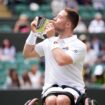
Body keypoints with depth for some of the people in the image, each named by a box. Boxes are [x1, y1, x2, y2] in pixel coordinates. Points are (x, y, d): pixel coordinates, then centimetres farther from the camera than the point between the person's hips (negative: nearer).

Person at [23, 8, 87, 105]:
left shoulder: (79, 45, -4)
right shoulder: (49, 42, 15)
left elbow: (61, 60, -21)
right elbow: (27, 53, 25)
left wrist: (52, 38, -9)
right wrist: (33, 33, 12)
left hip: (72, 87, -3)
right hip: (51, 87, 4)